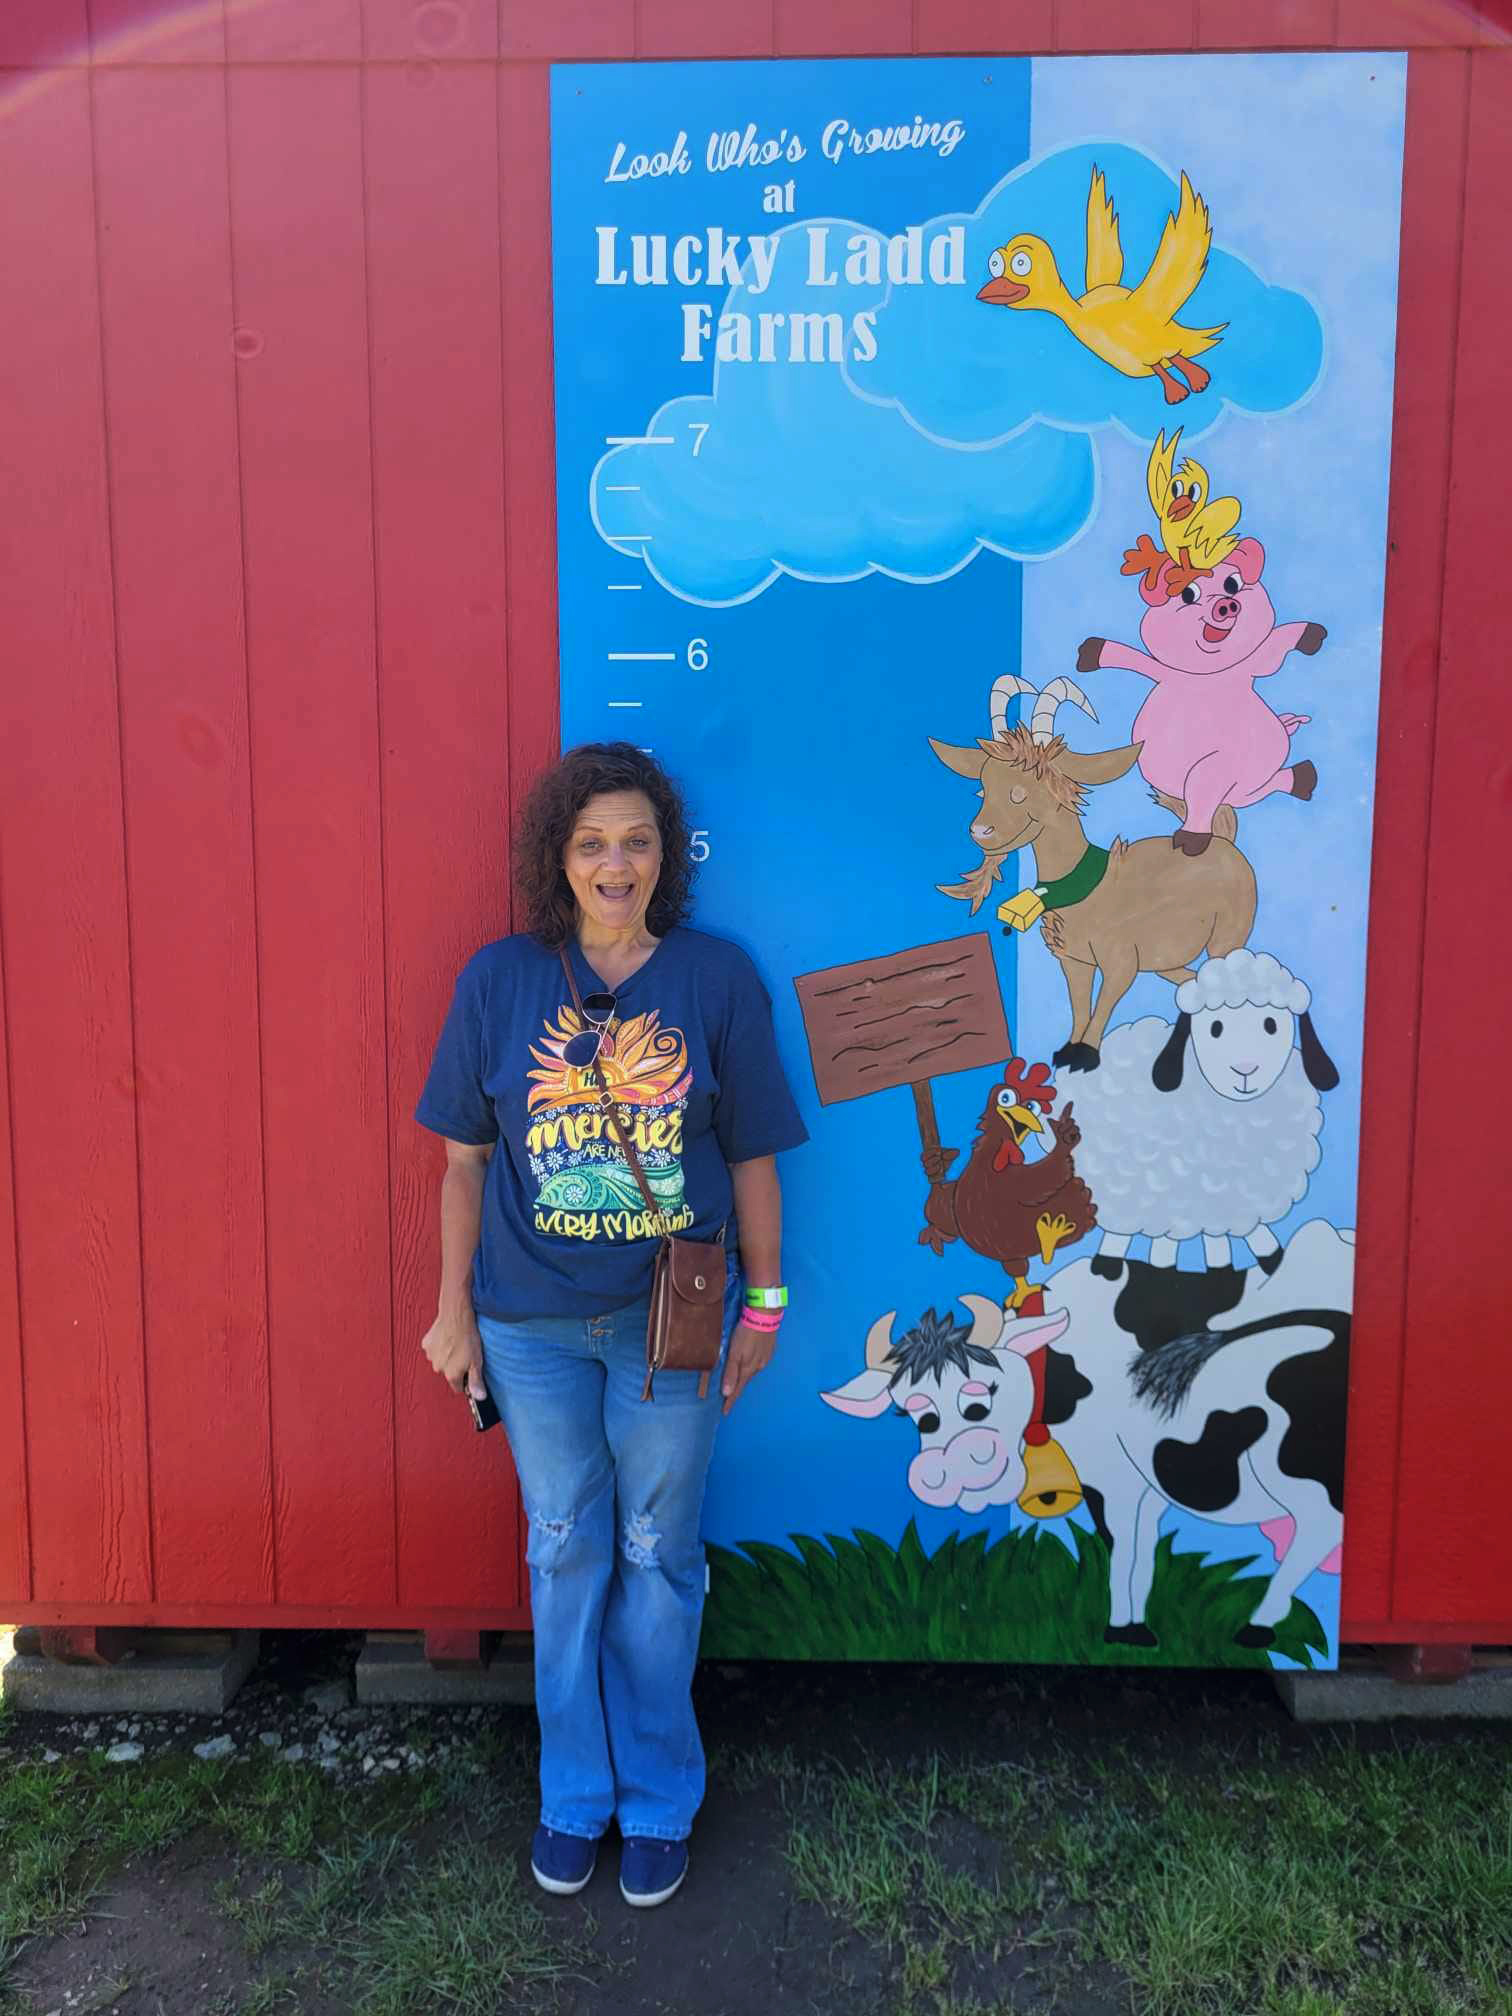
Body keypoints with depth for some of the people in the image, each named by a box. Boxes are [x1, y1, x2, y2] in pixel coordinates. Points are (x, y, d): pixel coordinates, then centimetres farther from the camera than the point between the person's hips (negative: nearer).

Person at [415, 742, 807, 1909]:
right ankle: (574, 1793, 35)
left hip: (670, 1319, -1)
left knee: (658, 1555, 12)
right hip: (534, 1324, 1)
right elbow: (466, 1158, 1)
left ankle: (659, 1799, 33)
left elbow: (752, 1156, 0)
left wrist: (764, 1303, 2)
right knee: (564, 1550, 14)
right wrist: (454, 1310, 3)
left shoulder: (717, 978, -6)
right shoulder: (499, 979, -4)